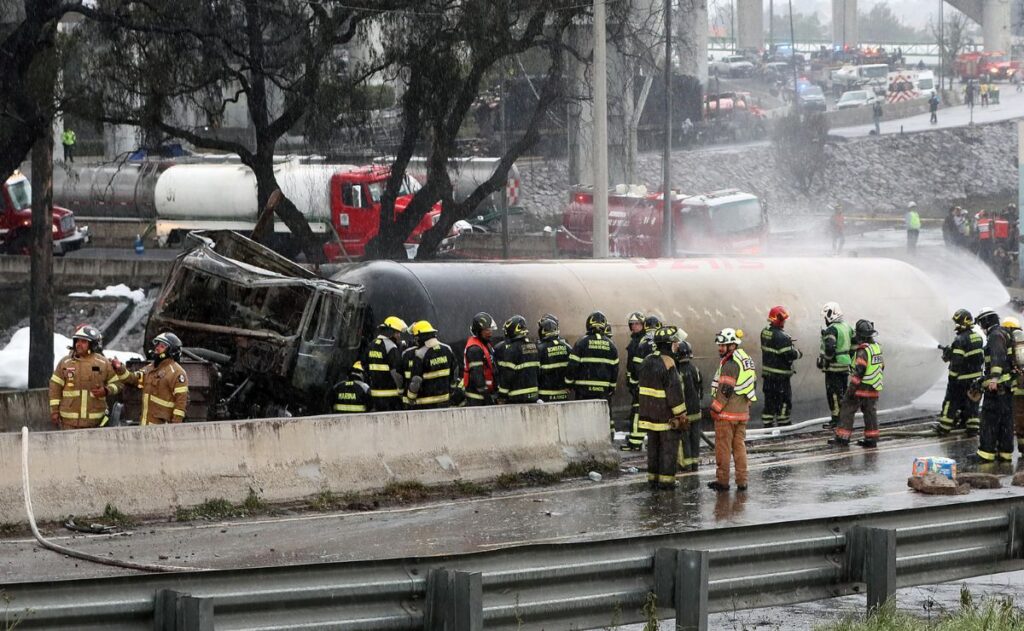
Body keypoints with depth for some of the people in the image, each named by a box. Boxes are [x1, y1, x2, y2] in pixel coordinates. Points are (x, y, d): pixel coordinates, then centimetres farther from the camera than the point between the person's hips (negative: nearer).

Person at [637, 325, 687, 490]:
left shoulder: (647, 362, 8)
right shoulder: (668, 363, -18)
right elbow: (674, 391, -18)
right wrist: (681, 414, -12)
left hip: (649, 412, 7)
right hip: (667, 414, -7)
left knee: (653, 446, 14)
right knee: (669, 446, 0)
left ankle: (653, 478, 18)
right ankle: (666, 480, 0)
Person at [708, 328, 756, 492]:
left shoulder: (729, 364, -18)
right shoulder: (746, 360, 10)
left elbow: (725, 391, -21)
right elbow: (753, 382, 17)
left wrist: (714, 409, -13)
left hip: (726, 413, -8)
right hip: (742, 412, 8)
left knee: (723, 447, 1)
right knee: (739, 446, 12)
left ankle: (722, 480, 6)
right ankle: (742, 481, 13)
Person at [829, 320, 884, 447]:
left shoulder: (863, 350, -19)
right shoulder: (877, 347, 8)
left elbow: (859, 371, -23)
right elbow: (881, 365, 19)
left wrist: (852, 388, -21)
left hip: (862, 388, -8)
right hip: (874, 389, 8)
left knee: (847, 410, 0)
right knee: (870, 413, 13)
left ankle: (843, 437, -1)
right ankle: (871, 439, 13)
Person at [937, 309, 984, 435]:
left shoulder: (960, 340, -19)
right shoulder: (977, 337, 7)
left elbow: (956, 362, -20)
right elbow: (981, 356, 14)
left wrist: (952, 377, -14)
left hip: (962, 378, -7)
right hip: (976, 375, 7)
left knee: (951, 402, 4)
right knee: (972, 403, 12)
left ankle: (944, 428, 10)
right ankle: (973, 428, 11)